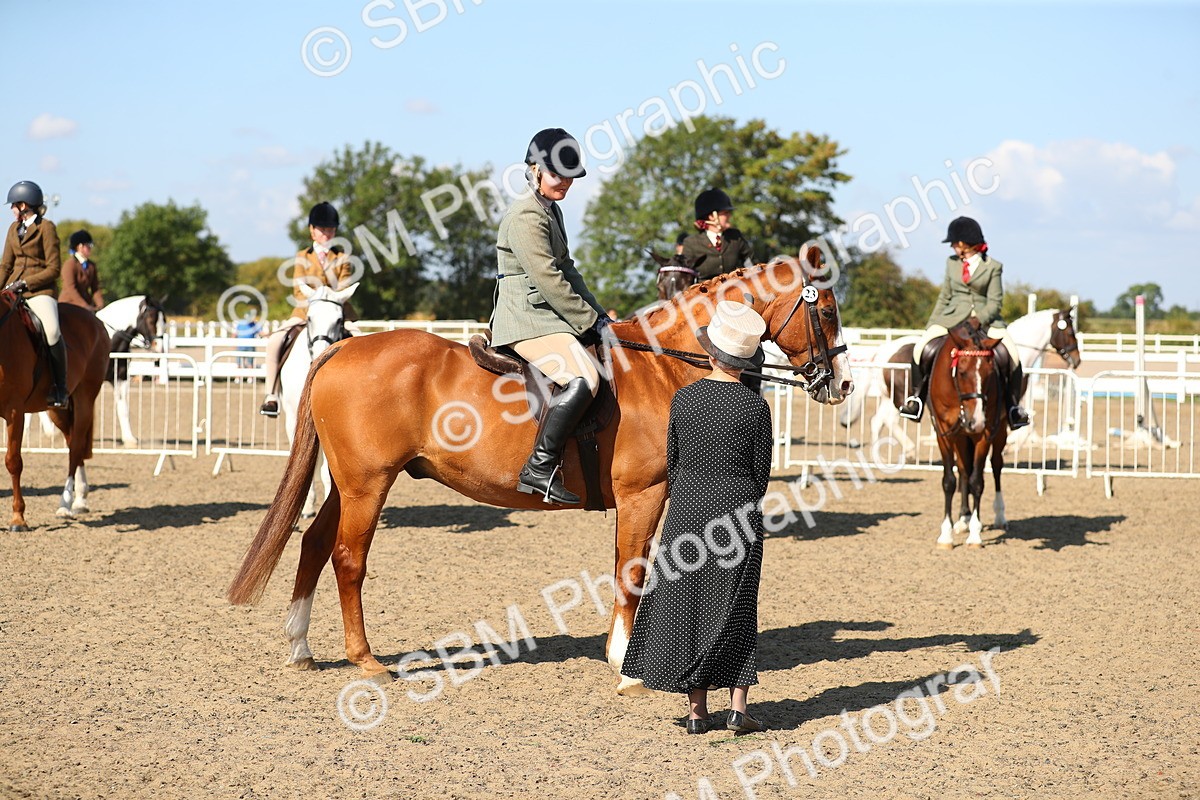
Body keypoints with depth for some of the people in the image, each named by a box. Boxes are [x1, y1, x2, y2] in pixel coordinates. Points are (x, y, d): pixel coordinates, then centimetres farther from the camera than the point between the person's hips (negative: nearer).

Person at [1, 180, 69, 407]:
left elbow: (54, 269, -9)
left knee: (52, 331, -29)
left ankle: (60, 389, -21)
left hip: (40, 289, -8)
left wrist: (25, 283, -16)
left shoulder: (46, 228, -5)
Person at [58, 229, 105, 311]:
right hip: (69, 303, -6)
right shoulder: (70, 264, -9)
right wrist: (85, 306, -26)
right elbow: (70, 289, -18)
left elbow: (95, 288, 10)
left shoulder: (91, 265, 11)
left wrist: (100, 304, -9)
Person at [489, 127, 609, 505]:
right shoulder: (526, 217, -14)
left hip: (549, 316, 11)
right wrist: (590, 322, -13)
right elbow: (549, 281, -19)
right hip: (527, 320, -11)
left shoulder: (551, 211, 18)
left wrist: (596, 313, 10)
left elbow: (566, 269, 22)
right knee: (583, 378, -30)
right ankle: (540, 468, -28)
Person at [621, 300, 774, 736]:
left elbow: (672, 463, 4)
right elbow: (761, 472, -2)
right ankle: (737, 705, 3)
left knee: (685, 604, 9)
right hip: (739, 509, -1)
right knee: (735, 607, 9)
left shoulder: (683, 398, -5)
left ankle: (697, 710, 10)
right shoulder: (755, 406, -9)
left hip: (687, 510, 1)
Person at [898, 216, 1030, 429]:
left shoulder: (993, 267, 2)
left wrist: (979, 319, -18)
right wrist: (931, 325, 12)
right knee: (921, 347, -20)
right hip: (953, 317, 3)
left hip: (985, 319, -3)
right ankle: (917, 396, -5)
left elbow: (994, 301, -3)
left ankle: (1013, 405, -11)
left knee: (1011, 354, -24)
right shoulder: (952, 263, 14)